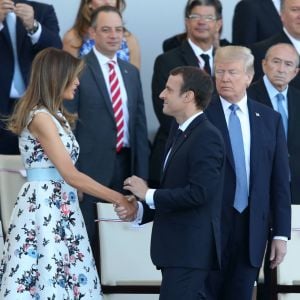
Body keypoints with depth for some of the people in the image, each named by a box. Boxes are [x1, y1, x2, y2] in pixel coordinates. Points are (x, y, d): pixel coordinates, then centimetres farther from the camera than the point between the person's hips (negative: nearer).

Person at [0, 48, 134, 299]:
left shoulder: (55, 116, 17)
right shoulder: (41, 117, -13)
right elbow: (71, 175, -17)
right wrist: (118, 199, -15)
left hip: (59, 207, 9)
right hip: (44, 207, -9)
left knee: (65, 279, 4)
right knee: (49, 279, -10)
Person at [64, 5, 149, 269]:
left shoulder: (131, 72, 14)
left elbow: (140, 123, 16)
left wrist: (142, 172, 11)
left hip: (125, 163, 5)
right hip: (91, 166, -5)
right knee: (88, 236, -1)